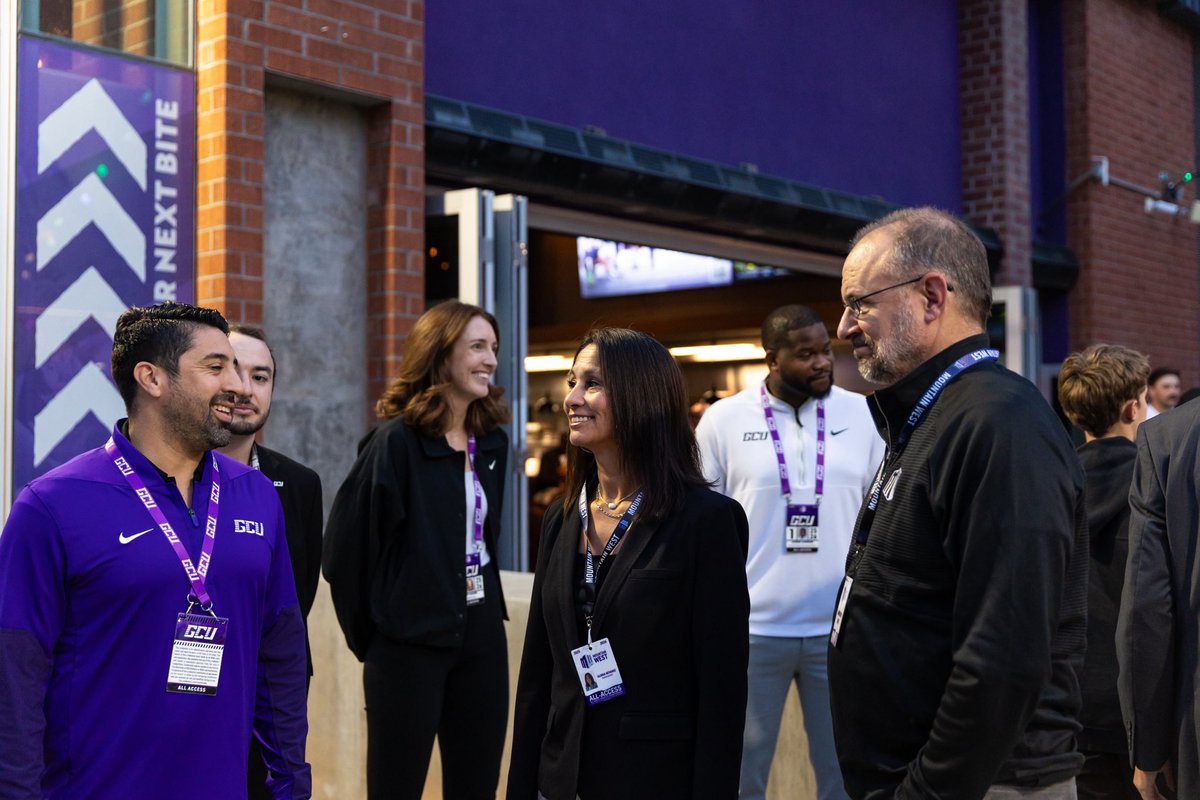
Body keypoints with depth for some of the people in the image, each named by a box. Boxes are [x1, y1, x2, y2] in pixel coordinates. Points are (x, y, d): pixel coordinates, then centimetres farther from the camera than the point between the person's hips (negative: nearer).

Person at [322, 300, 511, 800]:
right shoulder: (396, 441, -14)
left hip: (482, 635, 6)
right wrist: (368, 636, -4)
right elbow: (343, 549, -12)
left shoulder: (492, 443, 6)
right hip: (410, 643, -6)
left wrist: (482, 604, 12)